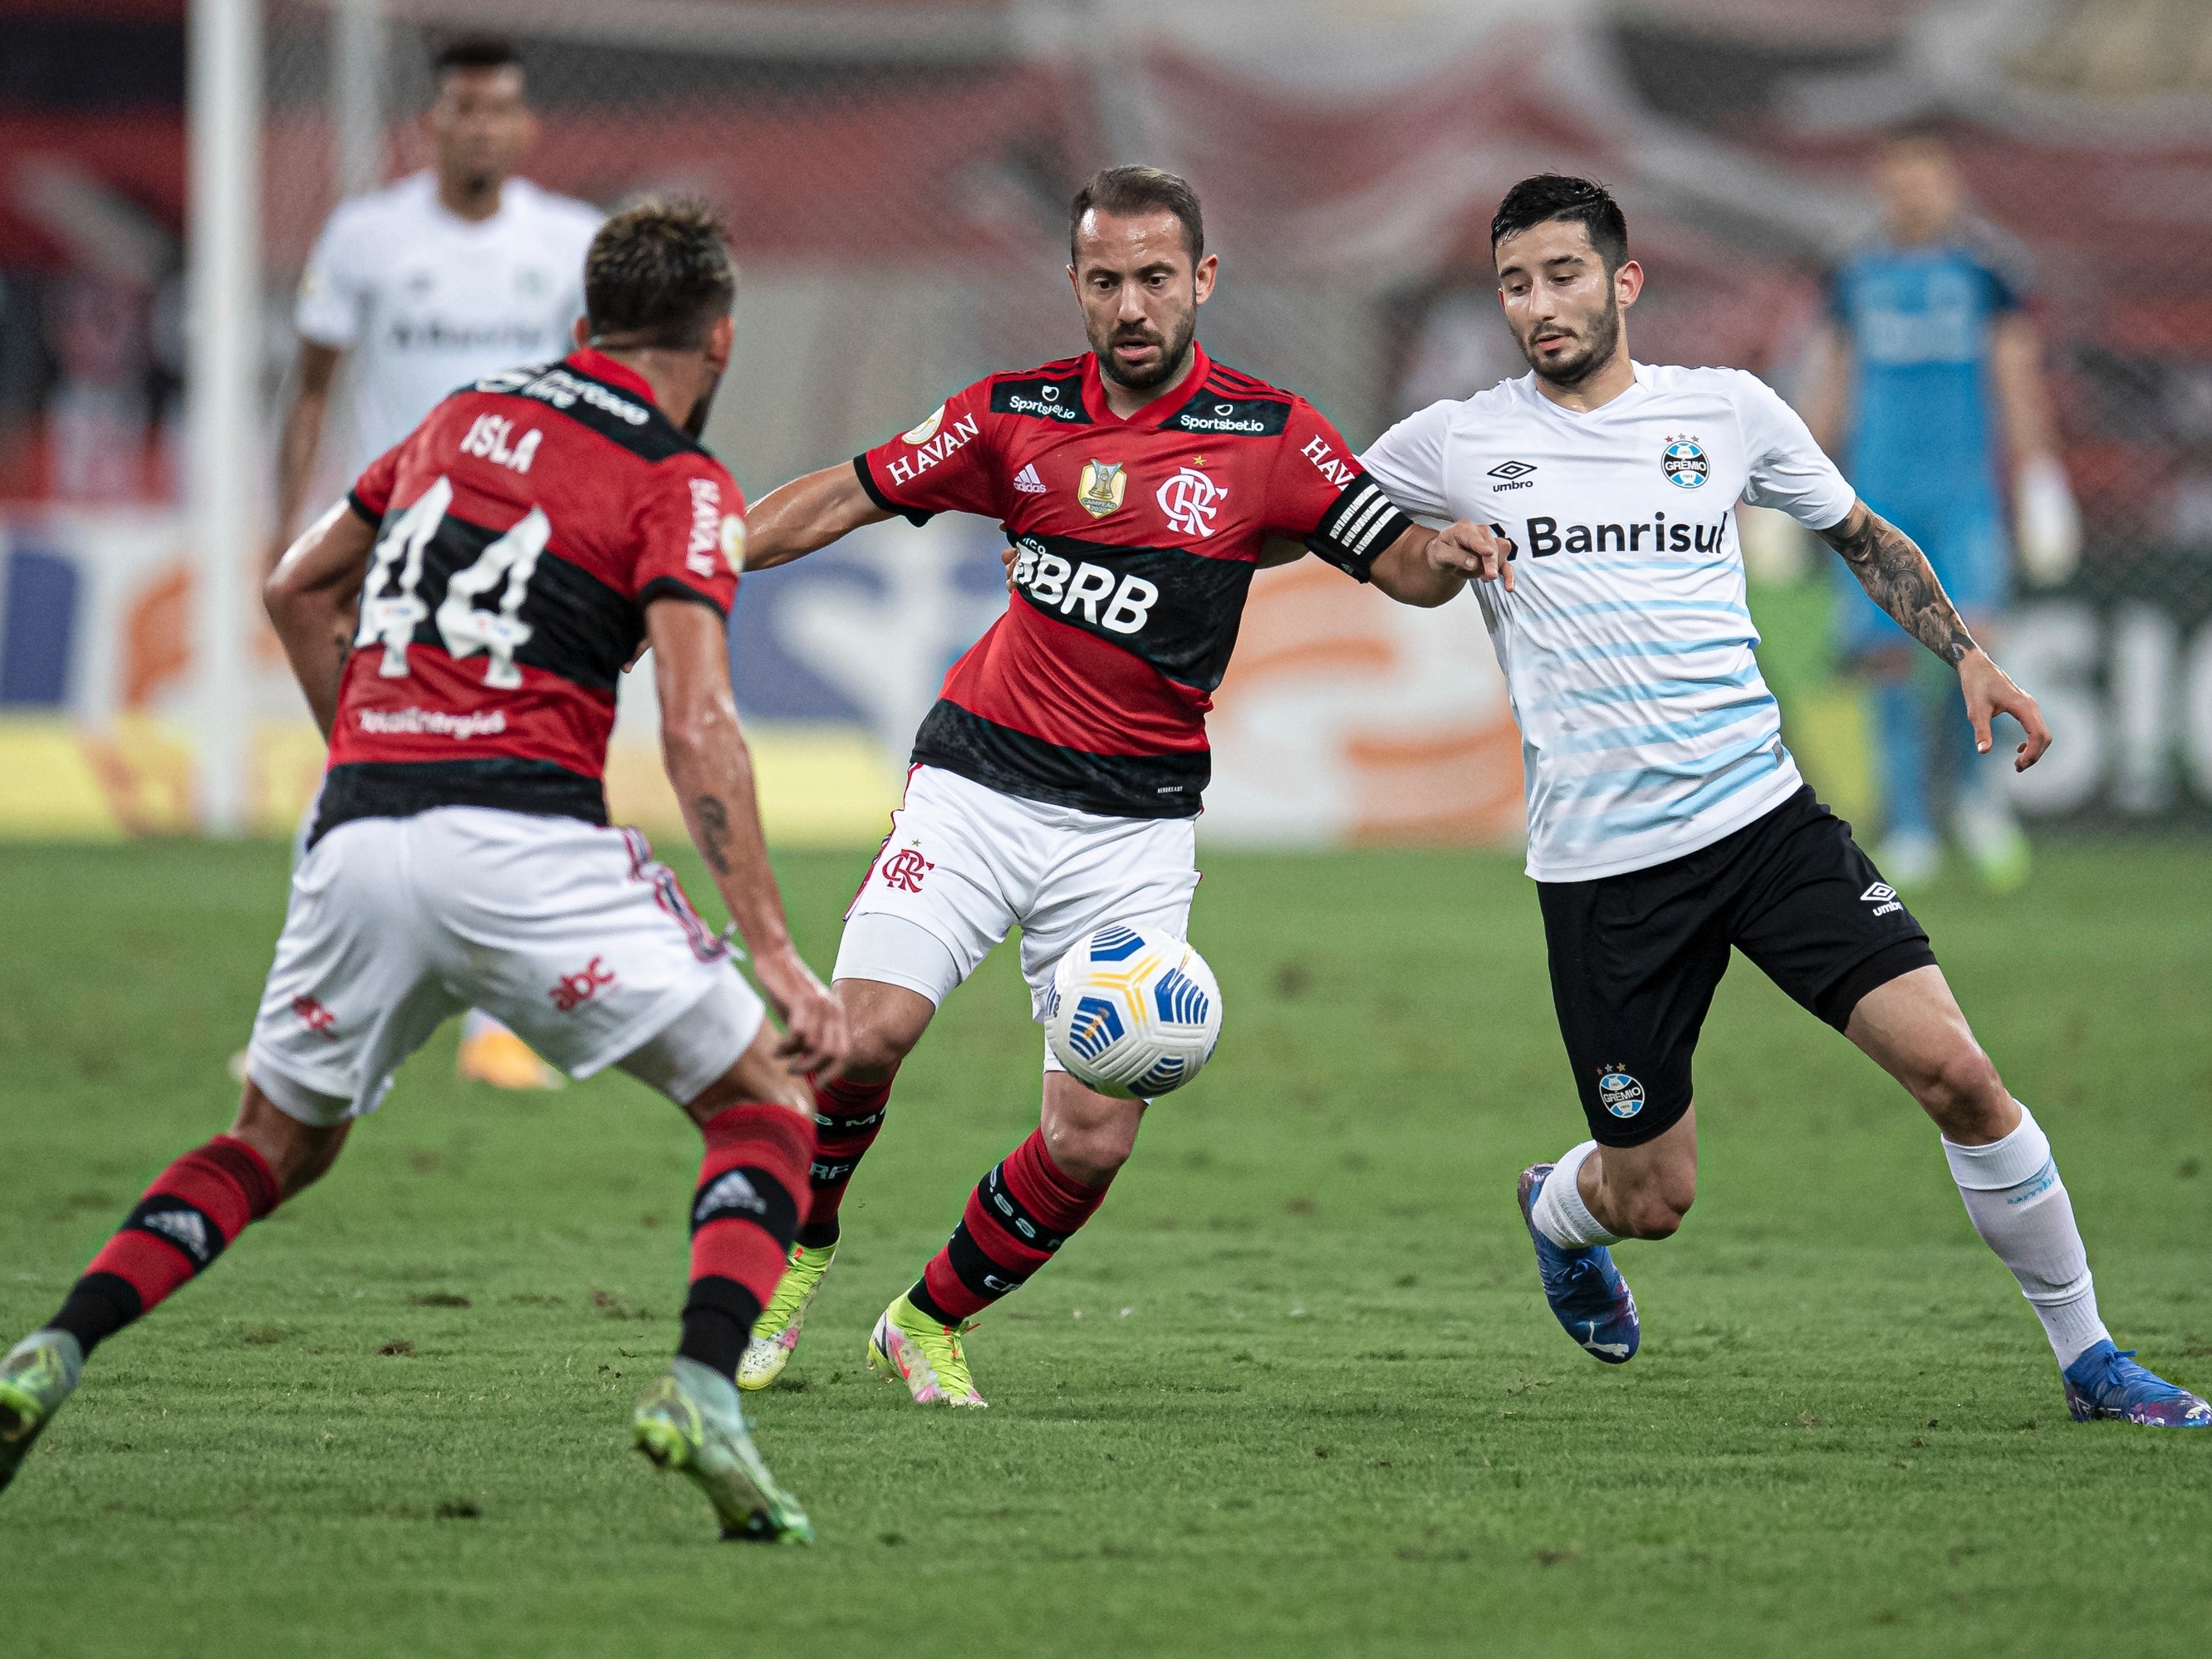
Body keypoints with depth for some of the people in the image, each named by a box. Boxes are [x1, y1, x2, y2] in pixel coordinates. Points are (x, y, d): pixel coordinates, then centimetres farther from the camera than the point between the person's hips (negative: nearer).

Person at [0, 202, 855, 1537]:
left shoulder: (470, 415, 20)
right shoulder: (682, 486, 1)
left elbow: (299, 588, 30)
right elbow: (698, 728, -11)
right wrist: (778, 954, -12)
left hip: (360, 839, 5)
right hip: (526, 842, -5)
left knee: (276, 1147, 24)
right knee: (767, 1107, 6)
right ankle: (703, 1390, -18)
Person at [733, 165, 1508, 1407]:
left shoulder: (1267, 436, -1)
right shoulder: (1017, 415, 3)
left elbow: (1400, 564, -3)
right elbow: (848, 497, 11)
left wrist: (1450, 550, -26)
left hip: (1136, 826, 0)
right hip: (981, 780, 0)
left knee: (1095, 1139, -8)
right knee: (867, 1031, -20)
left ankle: (932, 1323, 17)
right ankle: (796, 1254, 8)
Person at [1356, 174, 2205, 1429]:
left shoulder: (1728, 410, 6)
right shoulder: (1456, 443, 2)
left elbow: (1863, 535, 21)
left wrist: (1967, 654, 9)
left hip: (1764, 814, 1)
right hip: (1600, 865, -1)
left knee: (1955, 1070, -14)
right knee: (1650, 1200, 4)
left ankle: (2091, 1360, 0)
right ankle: (1556, 1213, 43)